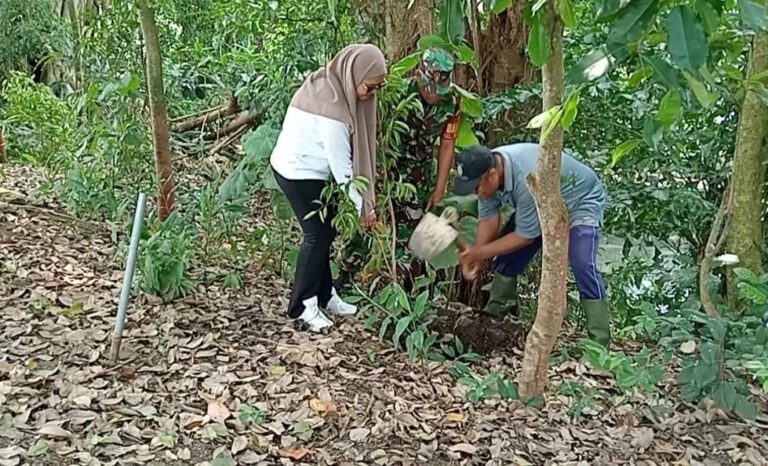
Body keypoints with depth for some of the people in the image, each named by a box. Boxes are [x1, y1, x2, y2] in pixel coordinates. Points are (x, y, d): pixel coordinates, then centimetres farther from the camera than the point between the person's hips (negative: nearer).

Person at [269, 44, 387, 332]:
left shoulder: (330, 83, -1)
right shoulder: (332, 107, -29)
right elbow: (341, 164, -22)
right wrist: (362, 205, -13)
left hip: (304, 168, 9)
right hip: (299, 173, -9)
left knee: (324, 231, 13)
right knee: (318, 235, -2)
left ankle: (324, 295, 25)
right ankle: (303, 305, 10)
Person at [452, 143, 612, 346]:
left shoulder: (528, 180, -42)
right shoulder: (486, 169, -20)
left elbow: (525, 236, -31)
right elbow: (488, 217, -13)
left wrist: (481, 252, -27)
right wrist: (475, 253, -27)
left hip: (581, 200, -8)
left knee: (583, 265, -24)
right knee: (507, 256, 3)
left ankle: (599, 342, -20)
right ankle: (495, 312, 20)